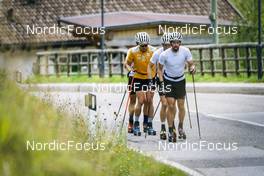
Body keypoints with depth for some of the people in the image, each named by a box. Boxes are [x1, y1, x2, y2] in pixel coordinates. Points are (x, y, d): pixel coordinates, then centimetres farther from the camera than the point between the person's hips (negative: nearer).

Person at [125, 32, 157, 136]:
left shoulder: (153, 51, -10)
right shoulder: (133, 52, -12)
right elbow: (127, 63, 1)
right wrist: (130, 69, -19)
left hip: (150, 78, 2)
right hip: (138, 78, -2)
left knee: (149, 101, -3)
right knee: (141, 101, -10)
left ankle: (149, 125, 6)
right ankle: (136, 124, 4)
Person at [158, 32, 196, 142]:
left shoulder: (185, 51, -16)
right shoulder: (164, 54, -19)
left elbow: (191, 64, -6)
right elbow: (160, 69, -6)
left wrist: (192, 68, -30)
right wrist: (161, 82, -16)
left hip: (180, 80, 2)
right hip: (168, 81, -2)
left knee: (181, 105, 2)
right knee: (171, 106, -9)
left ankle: (180, 127, 24)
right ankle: (171, 130, 1)